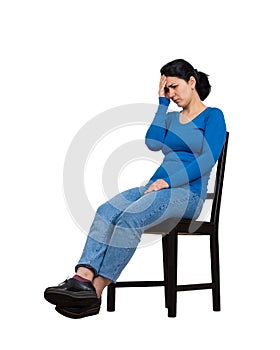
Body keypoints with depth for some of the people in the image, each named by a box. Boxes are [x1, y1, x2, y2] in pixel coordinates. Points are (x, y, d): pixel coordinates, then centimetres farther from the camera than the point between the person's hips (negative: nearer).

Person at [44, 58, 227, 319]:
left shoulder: (213, 116, 4)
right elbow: (153, 143, 3)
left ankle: (95, 291, -33)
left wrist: (169, 181, -17)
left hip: (188, 192, -6)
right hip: (156, 185, 6)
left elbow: (208, 160, -10)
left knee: (130, 218, -33)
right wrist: (162, 102, 7)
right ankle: (82, 277, -40)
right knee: (107, 211, -23)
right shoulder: (171, 118, 23)